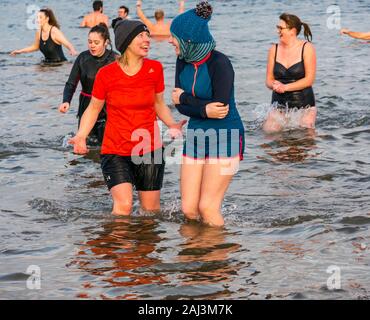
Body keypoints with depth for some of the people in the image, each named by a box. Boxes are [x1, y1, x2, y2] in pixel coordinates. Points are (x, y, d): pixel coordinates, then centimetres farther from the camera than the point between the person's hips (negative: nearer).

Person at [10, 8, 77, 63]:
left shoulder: (54, 32, -16)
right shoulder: (39, 32, 3)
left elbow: (68, 45, -22)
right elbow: (35, 47, 22)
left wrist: (73, 51, -45)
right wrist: (20, 51, 22)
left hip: (60, 63, -7)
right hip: (47, 63, 7)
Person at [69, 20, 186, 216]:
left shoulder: (155, 69, -2)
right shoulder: (106, 74, -8)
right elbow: (94, 108, 5)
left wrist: (172, 125, -5)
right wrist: (81, 136, -9)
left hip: (149, 150, 2)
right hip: (115, 151, -2)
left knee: (151, 209, 7)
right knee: (123, 205, -18)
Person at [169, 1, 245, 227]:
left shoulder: (219, 63, -16)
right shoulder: (183, 62, 4)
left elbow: (221, 107, -21)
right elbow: (180, 106, -1)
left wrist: (184, 98, -10)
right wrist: (205, 109, -21)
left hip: (225, 138, -6)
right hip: (196, 136, 6)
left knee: (207, 208, -9)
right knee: (189, 209, 2)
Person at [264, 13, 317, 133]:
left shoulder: (307, 48, -3)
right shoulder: (274, 49, 7)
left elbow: (309, 80, -9)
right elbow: (269, 80, 7)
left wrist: (285, 87, -18)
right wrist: (274, 85, -18)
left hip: (304, 104, -2)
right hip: (279, 104, 2)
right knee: (269, 131, -16)